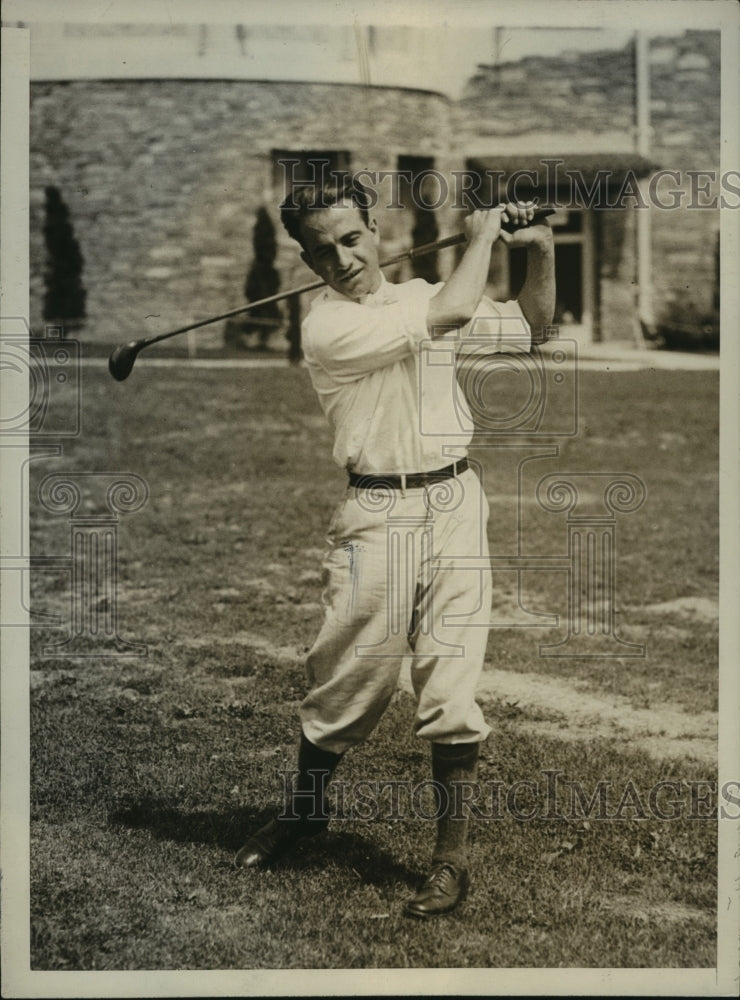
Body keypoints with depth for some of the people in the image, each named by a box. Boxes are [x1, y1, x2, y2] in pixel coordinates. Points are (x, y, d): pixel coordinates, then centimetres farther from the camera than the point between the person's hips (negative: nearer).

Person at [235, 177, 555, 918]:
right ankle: (305, 808, 31)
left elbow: (529, 328, 21)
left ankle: (452, 856, 9)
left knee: (450, 689, -1)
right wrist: (480, 236, -3)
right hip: (377, 516, -4)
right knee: (348, 679, 4)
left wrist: (540, 252, 5)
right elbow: (454, 313, -19)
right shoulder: (325, 327, -11)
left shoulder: (418, 295, 11)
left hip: (455, 503, 4)